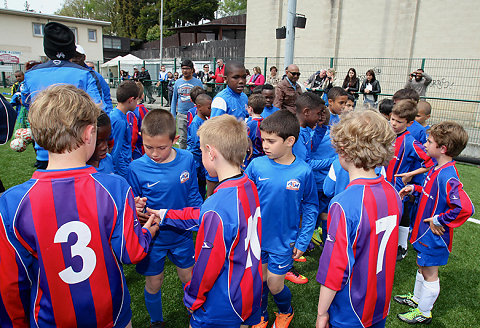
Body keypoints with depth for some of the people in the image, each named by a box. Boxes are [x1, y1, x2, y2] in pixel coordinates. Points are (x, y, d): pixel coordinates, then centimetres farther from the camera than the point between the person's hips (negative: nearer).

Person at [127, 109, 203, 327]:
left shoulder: (187, 160, -12)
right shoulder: (137, 168, -17)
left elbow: (194, 197, 0)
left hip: (181, 235, 2)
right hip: (152, 238, -1)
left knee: (189, 279, 19)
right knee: (153, 285, 16)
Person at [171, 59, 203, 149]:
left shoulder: (197, 82, 0)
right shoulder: (178, 82, 9)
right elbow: (174, 99, 14)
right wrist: (172, 114, 10)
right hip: (181, 114, 3)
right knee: (182, 138, 8)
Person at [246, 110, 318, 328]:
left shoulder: (303, 172, -15)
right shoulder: (257, 165, -12)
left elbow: (310, 208, -3)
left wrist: (302, 241, -4)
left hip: (283, 242, -2)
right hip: (256, 237, 2)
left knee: (275, 285, 10)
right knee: (259, 280, 17)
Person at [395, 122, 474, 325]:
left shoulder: (447, 177, -29)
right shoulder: (438, 168, 1)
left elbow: (466, 208, -38)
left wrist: (439, 220, -27)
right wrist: (415, 189, 10)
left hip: (434, 235, -9)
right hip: (425, 231, 9)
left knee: (429, 273, 10)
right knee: (422, 266, 25)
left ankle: (424, 312, 29)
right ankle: (416, 298, 45)